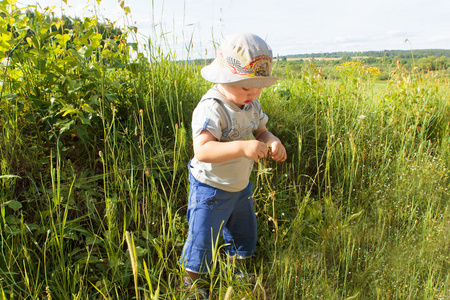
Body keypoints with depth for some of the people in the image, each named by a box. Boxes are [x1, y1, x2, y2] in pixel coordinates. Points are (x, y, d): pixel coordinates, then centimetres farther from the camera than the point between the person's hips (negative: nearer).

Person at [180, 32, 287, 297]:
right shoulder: (212, 109, -29)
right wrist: (242, 147, -51)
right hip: (210, 189, -7)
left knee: (245, 237, 25)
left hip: (241, 186, 8)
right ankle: (190, 284, 36)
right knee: (201, 243, 9)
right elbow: (202, 151, -40)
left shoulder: (252, 104, -3)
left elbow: (260, 130, 7)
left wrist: (272, 141, -16)